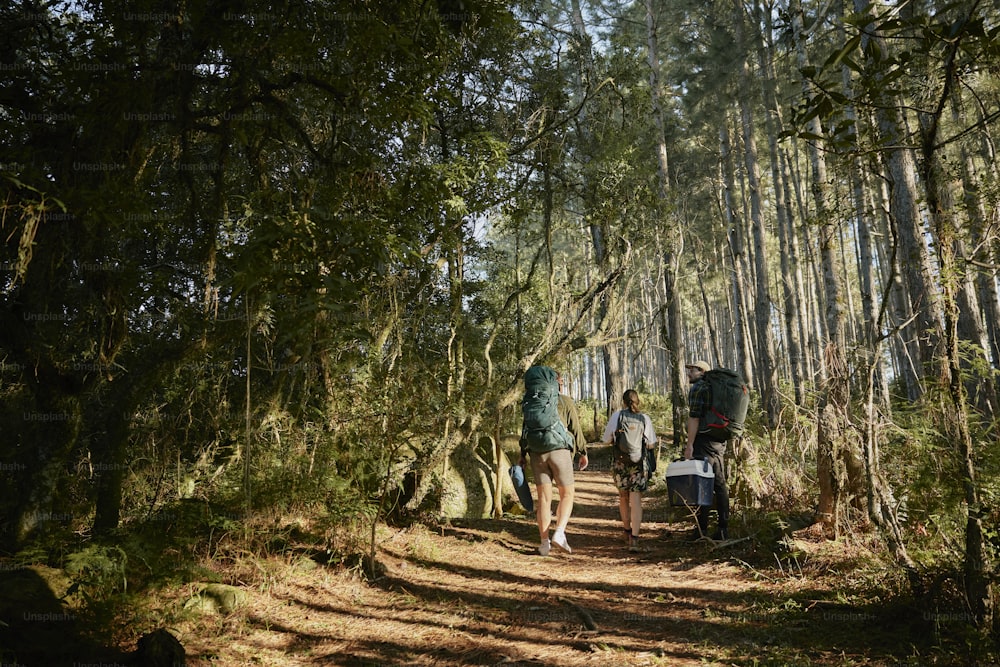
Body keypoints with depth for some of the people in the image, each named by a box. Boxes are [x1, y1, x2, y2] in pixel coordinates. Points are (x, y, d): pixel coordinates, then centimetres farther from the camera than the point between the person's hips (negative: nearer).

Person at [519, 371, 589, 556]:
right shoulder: (565, 401, 4)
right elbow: (576, 429, 0)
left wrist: (522, 455, 14)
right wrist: (583, 452, 9)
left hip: (537, 453, 4)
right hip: (559, 451, -3)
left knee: (544, 498, 7)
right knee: (567, 495, 8)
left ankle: (544, 543, 5)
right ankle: (559, 533, -12)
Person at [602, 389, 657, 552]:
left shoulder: (617, 415, -2)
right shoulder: (645, 418, -2)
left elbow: (607, 440, 2)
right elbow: (651, 445, 0)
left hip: (619, 461, 1)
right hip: (639, 462, -1)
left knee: (623, 497, 19)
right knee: (636, 499, -3)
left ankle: (627, 530, 37)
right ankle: (634, 539, -13)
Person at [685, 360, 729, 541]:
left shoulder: (698, 388, -8)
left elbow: (694, 417, -15)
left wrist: (689, 444, -16)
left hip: (703, 440, -9)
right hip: (720, 441, 9)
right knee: (720, 485, 9)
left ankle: (702, 529, -6)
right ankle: (723, 529, 12)